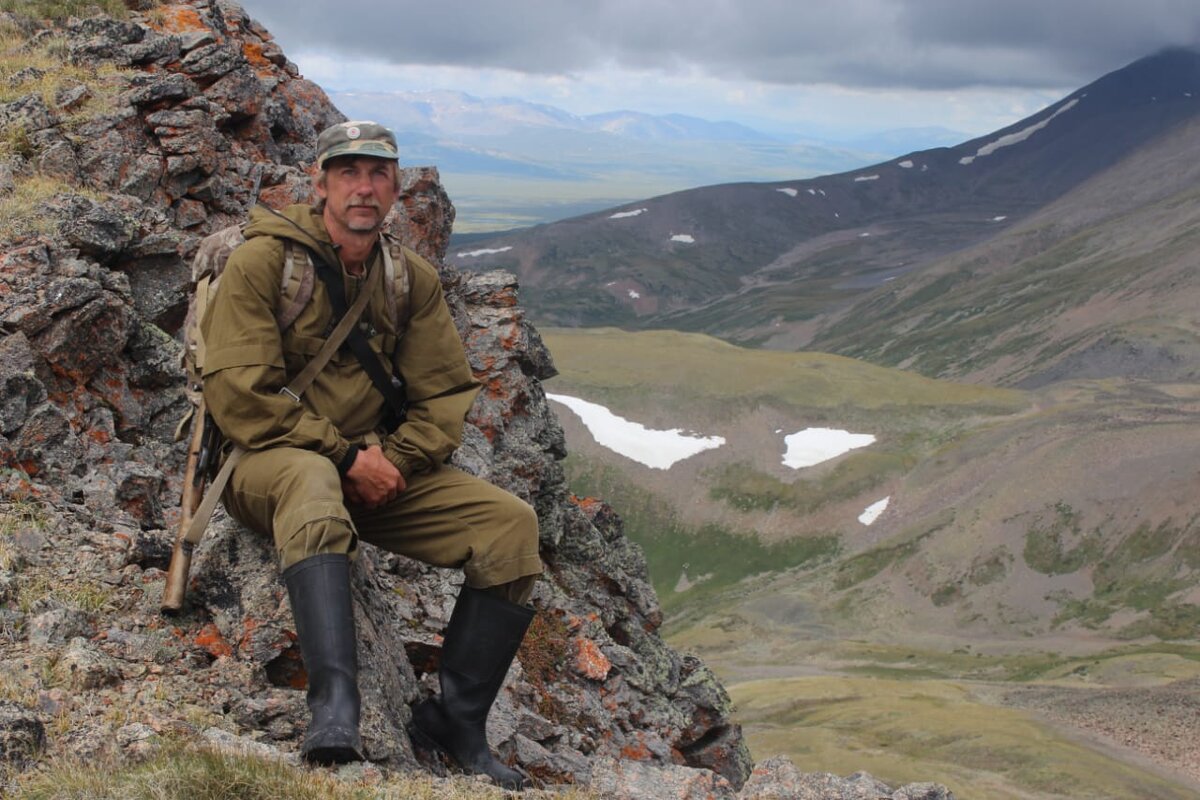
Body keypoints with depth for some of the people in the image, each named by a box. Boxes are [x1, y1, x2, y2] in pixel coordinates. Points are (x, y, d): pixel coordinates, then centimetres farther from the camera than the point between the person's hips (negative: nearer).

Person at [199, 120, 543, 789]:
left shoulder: (414, 279, 8)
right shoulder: (265, 260, -7)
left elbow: (447, 394, 8)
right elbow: (239, 394, -14)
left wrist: (394, 460, -11)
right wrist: (347, 456, -18)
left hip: (377, 469, 5)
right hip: (266, 463, -5)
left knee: (511, 522, -14)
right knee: (311, 477, -42)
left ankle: (457, 720, -8)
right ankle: (335, 706, -53)